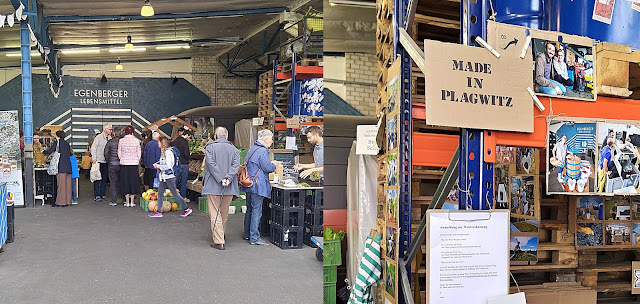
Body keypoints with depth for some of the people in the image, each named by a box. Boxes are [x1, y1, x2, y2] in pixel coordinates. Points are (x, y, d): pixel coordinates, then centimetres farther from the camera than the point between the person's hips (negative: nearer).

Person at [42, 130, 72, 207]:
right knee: (67, 184, 6)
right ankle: (67, 201, 7)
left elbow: (49, 151, 2)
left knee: (61, 184, -5)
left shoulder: (57, 142, 0)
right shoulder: (67, 143, 16)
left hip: (61, 166, -6)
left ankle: (60, 202, -3)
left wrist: (43, 152, 22)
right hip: (68, 166, 6)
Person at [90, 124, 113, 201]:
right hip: (98, 161, -5)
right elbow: (93, 148, -6)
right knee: (97, 178, -2)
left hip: (106, 162, 5)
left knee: (104, 179, 7)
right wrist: (94, 159, -12)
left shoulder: (110, 138, 7)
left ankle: (102, 195, 14)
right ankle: (96, 196, 2)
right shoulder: (98, 137, -6)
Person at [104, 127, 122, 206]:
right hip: (121, 164, 1)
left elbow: (106, 153, -1)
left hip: (112, 165, -1)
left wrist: (108, 161, 14)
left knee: (113, 183, 6)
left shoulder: (110, 142, -7)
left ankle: (114, 201, 6)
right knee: (122, 182, 12)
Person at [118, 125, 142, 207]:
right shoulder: (136, 140, -4)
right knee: (133, 181, 7)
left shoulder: (121, 141, -3)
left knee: (125, 181, 7)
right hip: (134, 163, 0)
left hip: (124, 163, 0)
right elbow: (139, 153, 0)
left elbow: (119, 153, 1)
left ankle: (127, 202, 9)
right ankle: (132, 202, 8)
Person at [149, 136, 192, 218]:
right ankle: (158, 212, 12)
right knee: (160, 193, 7)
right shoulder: (163, 152, 11)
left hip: (169, 176, -9)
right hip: (164, 177, 9)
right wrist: (157, 164, 7)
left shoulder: (168, 152, -17)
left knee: (175, 194, -1)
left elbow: (168, 166, -22)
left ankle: (186, 209, 8)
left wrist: (158, 166, -12)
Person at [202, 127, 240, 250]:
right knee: (224, 214, 18)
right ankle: (220, 236, 35)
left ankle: (219, 241, -4)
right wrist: (228, 178, -15)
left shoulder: (210, 147, -2)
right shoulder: (234, 149, 7)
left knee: (215, 214, 0)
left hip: (213, 186, -3)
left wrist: (221, 179, -15)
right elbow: (236, 165, -7)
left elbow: (211, 164, -14)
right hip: (229, 188, 4)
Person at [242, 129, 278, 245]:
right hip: (258, 185, -9)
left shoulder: (252, 149, 13)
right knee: (256, 211, -4)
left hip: (249, 183, 9)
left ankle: (247, 234, 27)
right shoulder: (263, 151, -16)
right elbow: (268, 168, -20)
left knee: (249, 209, 17)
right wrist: (273, 165, 2)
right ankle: (254, 238, -1)